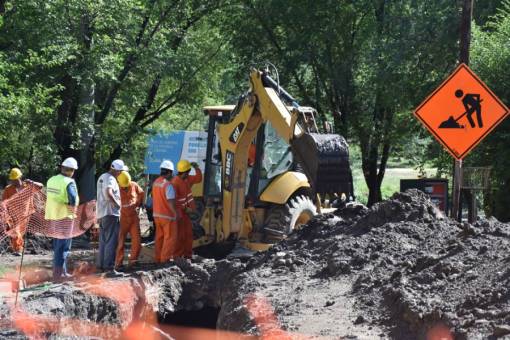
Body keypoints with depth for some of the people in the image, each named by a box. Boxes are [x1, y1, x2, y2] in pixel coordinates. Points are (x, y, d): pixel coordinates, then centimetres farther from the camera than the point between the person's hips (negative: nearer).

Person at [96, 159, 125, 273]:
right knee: (111, 241, -8)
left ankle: (101, 265, 14)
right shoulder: (110, 179, -14)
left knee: (103, 241, 14)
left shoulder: (102, 177, 18)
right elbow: (108, 193, -31)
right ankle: (109, 266, -10)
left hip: (101, 214, 10)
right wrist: (117, 203, -19)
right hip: (111, 213, -10)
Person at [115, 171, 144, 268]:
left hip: (134, 216, 4)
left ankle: (133, 260, 14)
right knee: (120, 241, -4)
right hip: (122, 217, -4)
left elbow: (141, 194, 20)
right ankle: (118, 263, 0)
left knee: (137, 240, 3)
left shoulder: (134, 185, 1)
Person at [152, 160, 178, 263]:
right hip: (167, 216, -8)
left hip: (157, 214, 8)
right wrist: (176, 214, -13)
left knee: (159, 237, 15)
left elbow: (155, 198, 10)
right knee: (170, 237, 2)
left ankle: (157, 258, 20)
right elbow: (171, 202, -22)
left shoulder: (155, 182, 4)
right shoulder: (168, 185, -20)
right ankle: (165, 258, 2)